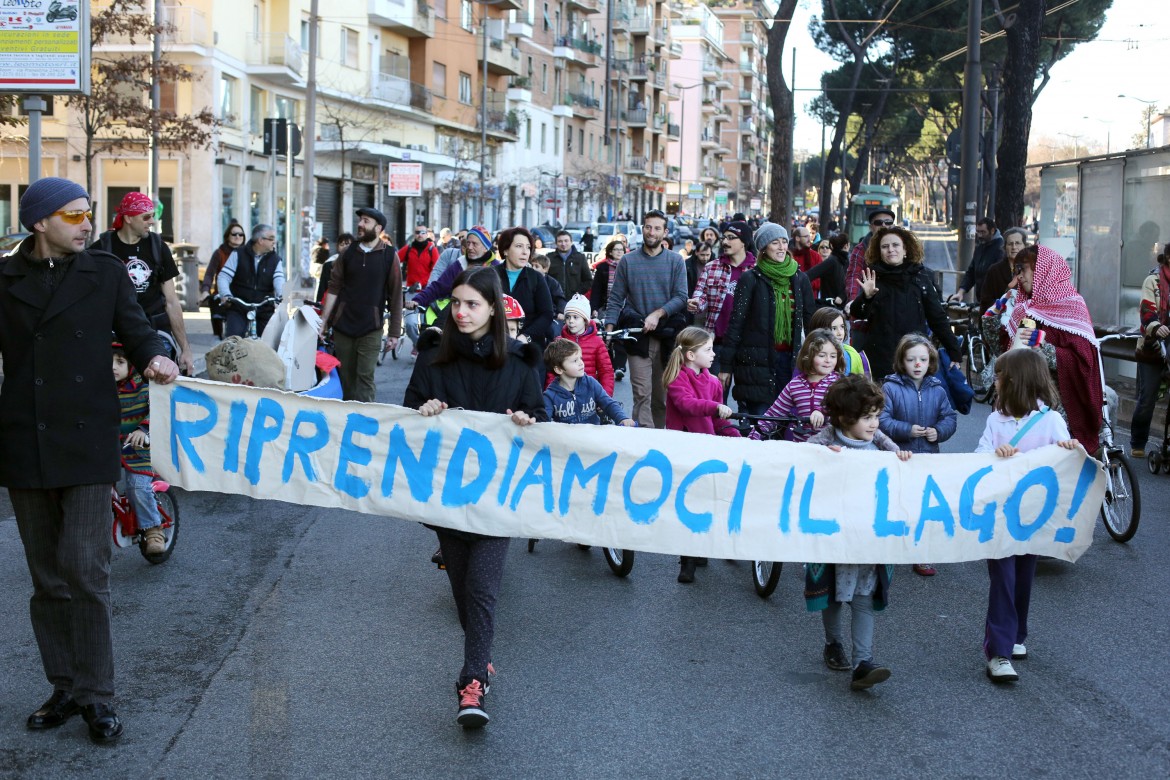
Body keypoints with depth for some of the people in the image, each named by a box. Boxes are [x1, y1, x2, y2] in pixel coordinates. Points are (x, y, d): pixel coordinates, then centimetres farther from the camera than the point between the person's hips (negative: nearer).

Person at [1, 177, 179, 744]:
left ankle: (95, 695, 2)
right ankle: (65, 689, 21)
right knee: (47, 579, 10)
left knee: (85, 570, -8)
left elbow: (135, 329, 4)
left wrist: (154, 357, -16)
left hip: (86, 445, -2)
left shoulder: (104, 271, 4)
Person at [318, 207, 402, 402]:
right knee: (345, 377, 6)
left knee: (365, 377, -8)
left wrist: (395, 333, -5)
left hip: (371, 329, -3)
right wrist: (324, 319, 1)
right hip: (343, 325, 3)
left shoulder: (389, 255, -1)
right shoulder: (349, 252, 8)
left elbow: (395, 296, -2)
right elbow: (334, 287, 8)